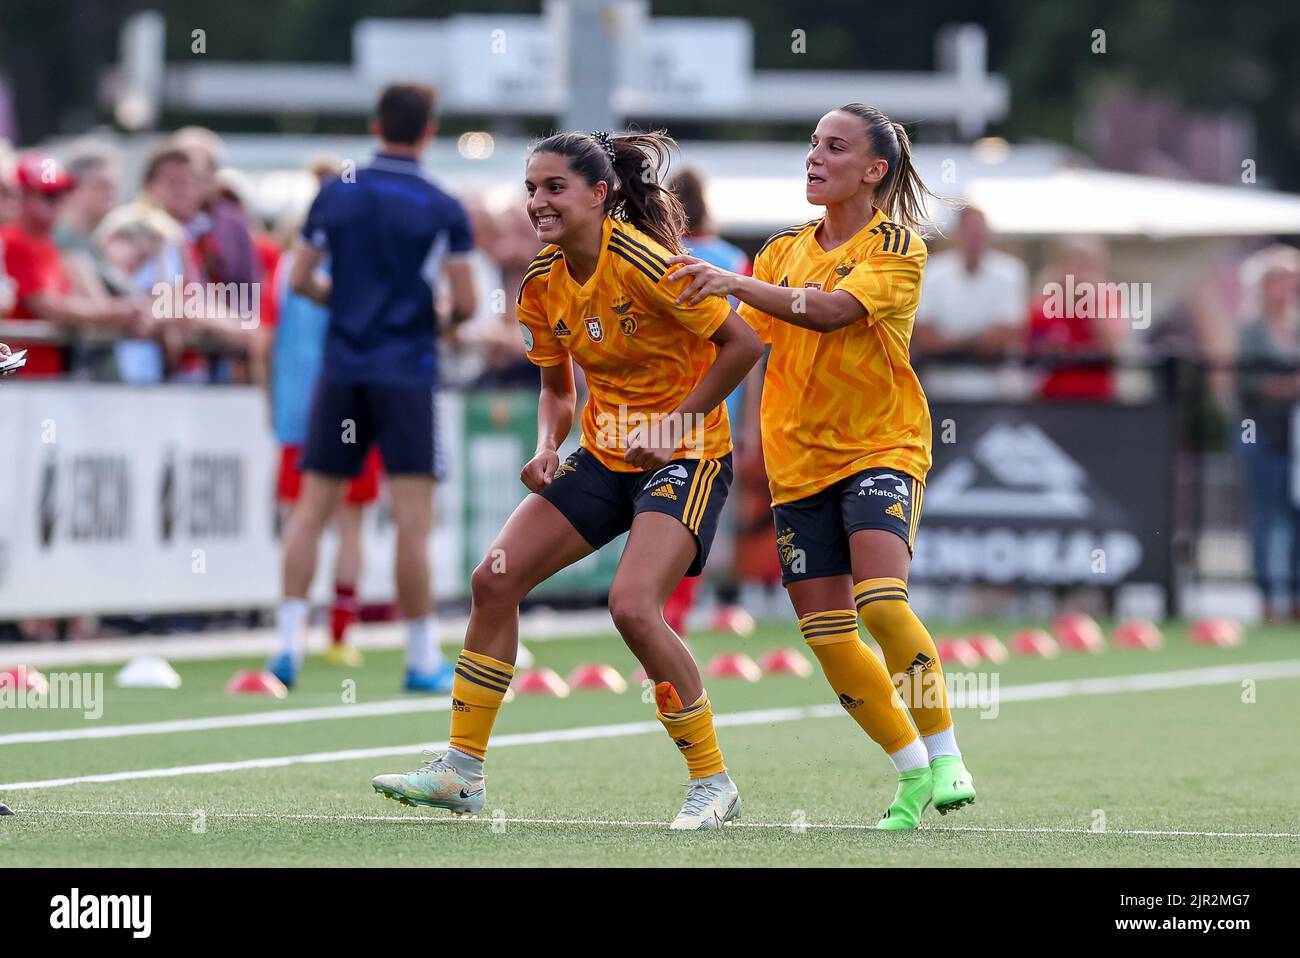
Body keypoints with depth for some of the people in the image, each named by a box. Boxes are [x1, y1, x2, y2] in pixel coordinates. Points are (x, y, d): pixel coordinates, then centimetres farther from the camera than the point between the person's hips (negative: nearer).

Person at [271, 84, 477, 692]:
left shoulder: (335, 195, 4)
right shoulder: (442, 210, -5)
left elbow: (300, 279, 5)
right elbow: (464, 304, -8)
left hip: (342, 369, 3)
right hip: (407, 375, -3)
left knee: (313, 507, 9)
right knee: (412, 520, -3)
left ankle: (288, 640, 0)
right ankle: (422, 659, -1)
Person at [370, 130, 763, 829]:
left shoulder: (644, 263, -21)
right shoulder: (542, 285, 0)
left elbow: (742, 343, -18)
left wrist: (674, 426, -19)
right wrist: (547, 448, -5)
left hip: (685, 457, -7)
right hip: (602, 455, 8)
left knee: (633, 606, -25)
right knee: (495, 580, -1)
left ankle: (713, 783, -9)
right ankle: (460, 770, 9)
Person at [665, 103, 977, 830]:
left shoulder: (899, 246, -5)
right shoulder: (784, 251, 13)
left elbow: (831, 310, -23)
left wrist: (736, 282, -32)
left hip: (881, 446, -5)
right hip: (800, 462, 5)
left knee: (881, 601, -25)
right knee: (828, 638, 0)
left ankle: (946, 756, -11)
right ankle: (912, 772, 16)